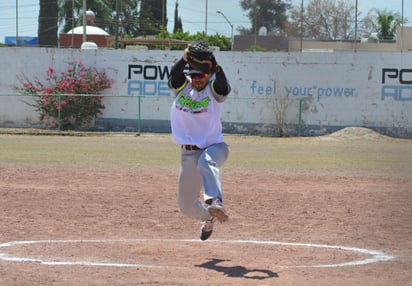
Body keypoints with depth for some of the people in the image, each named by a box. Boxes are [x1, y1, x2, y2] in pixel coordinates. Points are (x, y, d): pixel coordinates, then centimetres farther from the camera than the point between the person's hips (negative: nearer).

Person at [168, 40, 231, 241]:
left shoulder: (213, 89, -4)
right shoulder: (182, 86, 3)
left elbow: (223, 85, -28)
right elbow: (175, 74, -19)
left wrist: (216, 67, -51)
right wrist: (184, 60, -42)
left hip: (214, 147, -4)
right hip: (188, 154, 4)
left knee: (206, 162, -41)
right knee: (186, 206, 9)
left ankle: (215, 203, -61)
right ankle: (208, 217, 41)